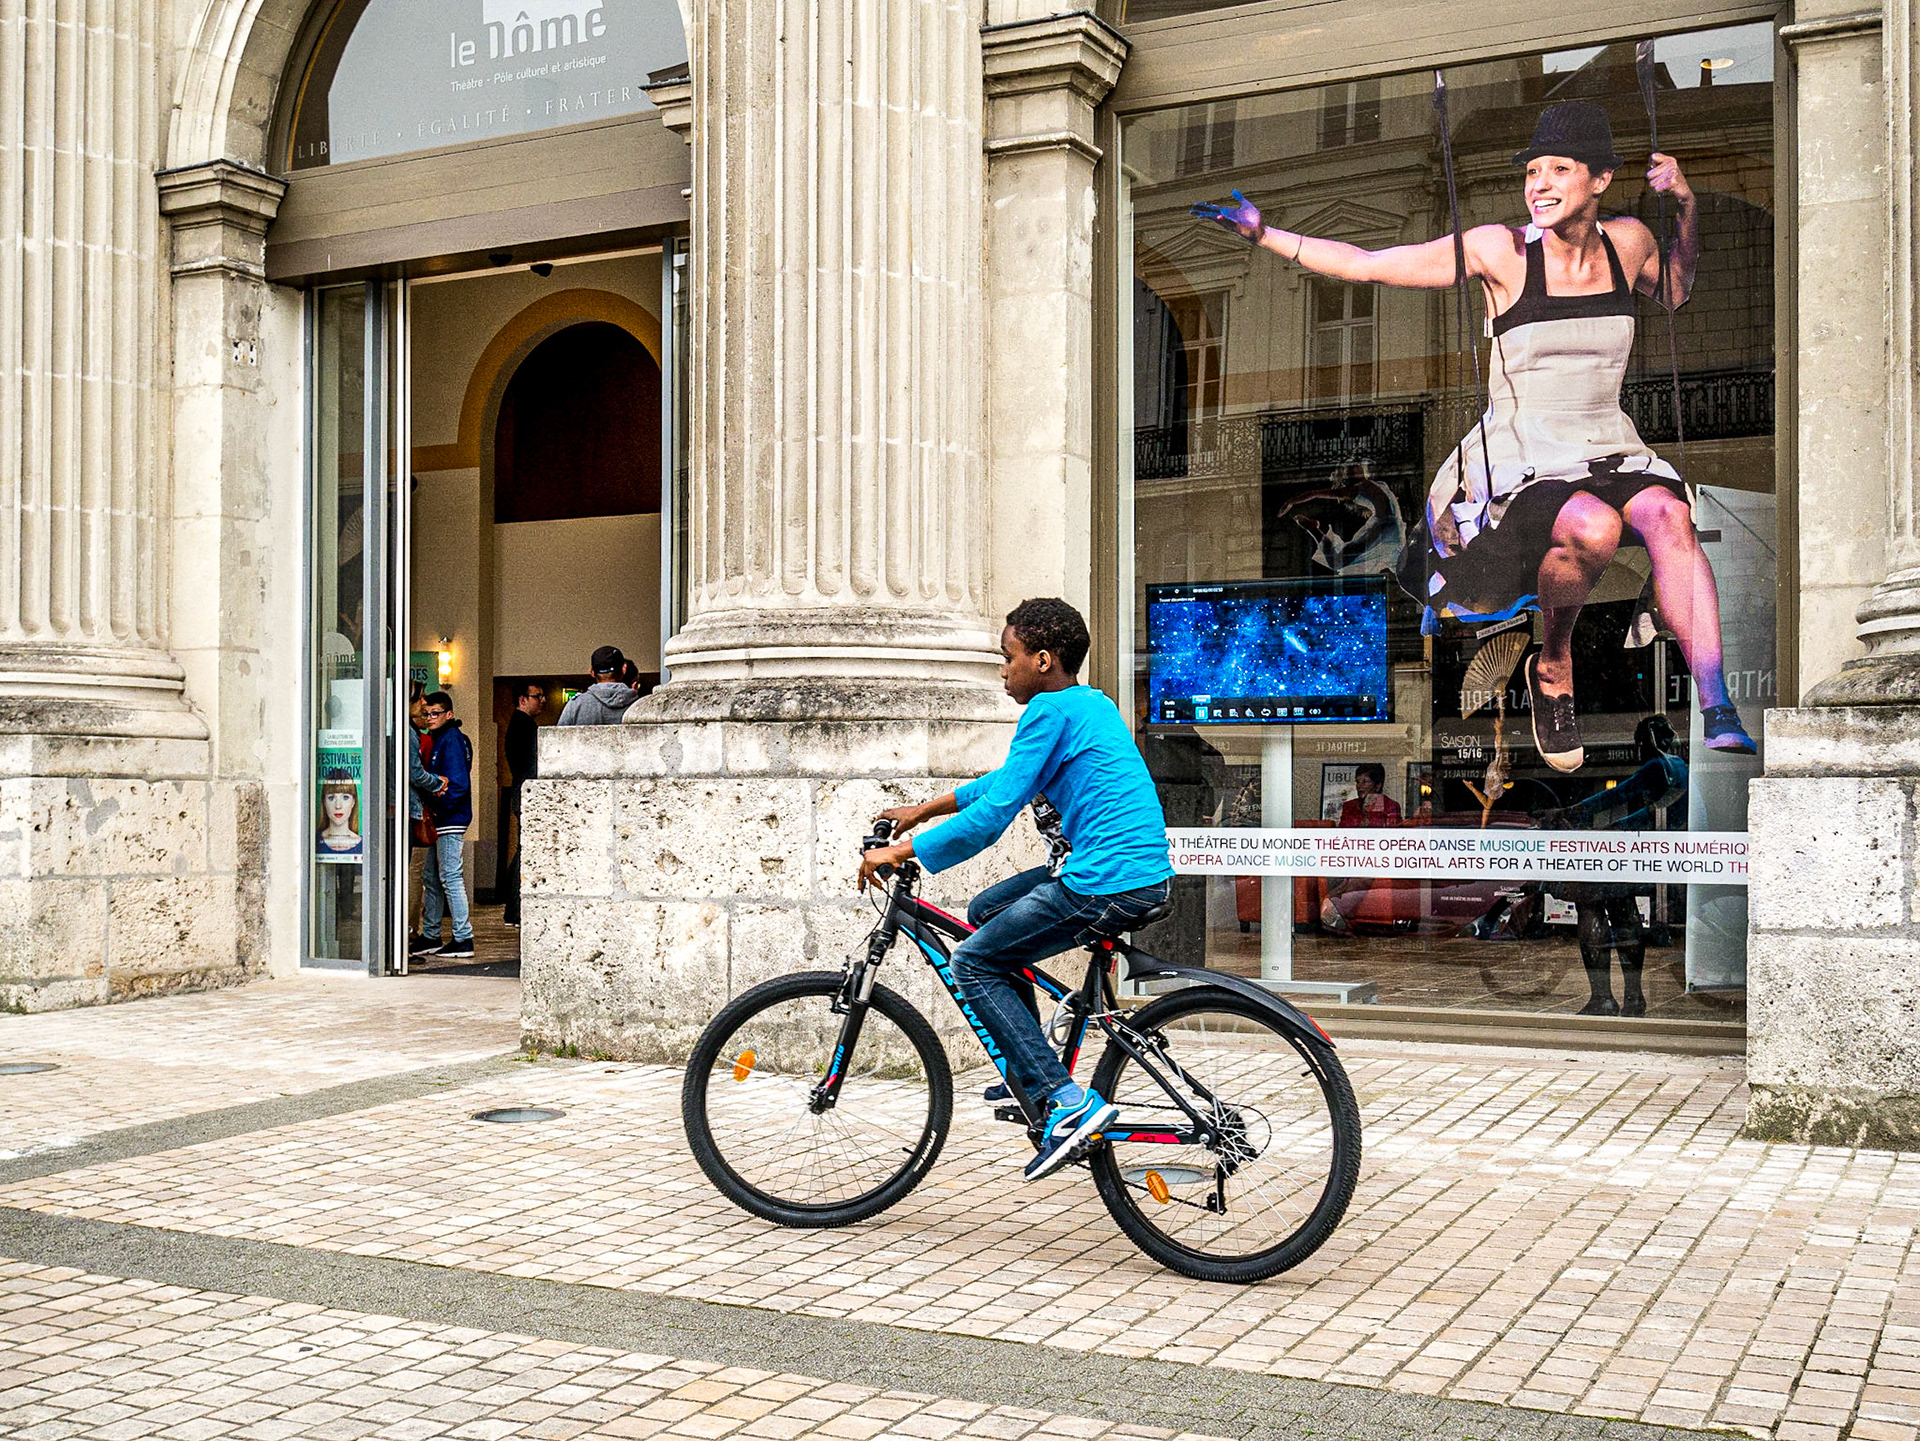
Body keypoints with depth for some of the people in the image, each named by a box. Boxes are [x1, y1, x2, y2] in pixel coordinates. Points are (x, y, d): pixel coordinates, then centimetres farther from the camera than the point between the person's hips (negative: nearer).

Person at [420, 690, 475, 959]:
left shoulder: (452, 740, -12)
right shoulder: (439, 739, 18)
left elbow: (457, 785, -19)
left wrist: (435, 807, -15)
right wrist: (430, 809, 9)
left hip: (451, 819, -10)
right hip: (439, 821, 10)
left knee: (450, 877, -9)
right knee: (431, 879, 14)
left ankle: (463, 939, -8)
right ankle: (430, 937, 22)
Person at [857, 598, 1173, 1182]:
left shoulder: (1051, 710, -10)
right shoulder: (1092, 704, 19)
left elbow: (994, 812, -15)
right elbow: (1006, 779, 29)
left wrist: (899, 852, -9)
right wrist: (922, 810, 30)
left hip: (1106, 883, -10)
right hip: (1140, 869, 10)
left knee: (973, 964, 0)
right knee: (988, 908, 22)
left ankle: (1065, 1101, -8)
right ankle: (1031, 1071, 24)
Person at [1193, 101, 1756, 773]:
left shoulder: (1628, 242, 7)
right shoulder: (1502, 251, -5)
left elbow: (1675, 291, 31)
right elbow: (1368, 264, -1)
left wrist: (1687, 207, 14)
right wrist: (1264, 234, -7)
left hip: (1615, 456, 4)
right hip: (1524, 465, -3)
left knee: (1668, 515, -30)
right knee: (1593, 526, -36)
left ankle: (1717, 716, -34)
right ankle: (1553, 666, -7)